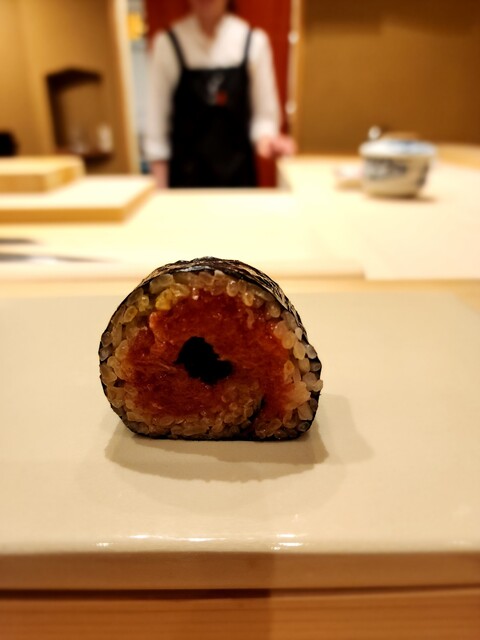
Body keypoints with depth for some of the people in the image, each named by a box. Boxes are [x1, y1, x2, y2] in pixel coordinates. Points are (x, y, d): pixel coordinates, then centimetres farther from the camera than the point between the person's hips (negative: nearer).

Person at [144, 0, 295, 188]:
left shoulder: (254, 41, 1)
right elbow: (157, 116, 0)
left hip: (238, 173, 1)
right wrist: (160, 184, -3)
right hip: (185, 174, -1)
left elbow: (264, 111, 5)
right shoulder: (167, 44, -1)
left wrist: (264, 137, -17)